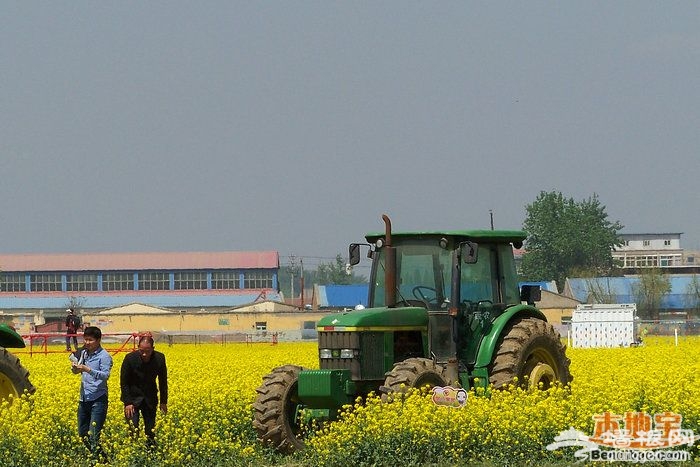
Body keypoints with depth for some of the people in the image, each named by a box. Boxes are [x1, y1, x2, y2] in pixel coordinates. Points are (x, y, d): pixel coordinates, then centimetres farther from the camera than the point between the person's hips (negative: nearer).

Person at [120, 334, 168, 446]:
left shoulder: (159, 358, -14)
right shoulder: (130, 359, -21)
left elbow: (163, 381, 1)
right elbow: (124, 382, -11)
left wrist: (163, 402, 4)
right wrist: (127, 402, -16)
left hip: (150, 398, 2)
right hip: (133, 398, -2)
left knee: (150, 430, 4)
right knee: (133, 430, -11)